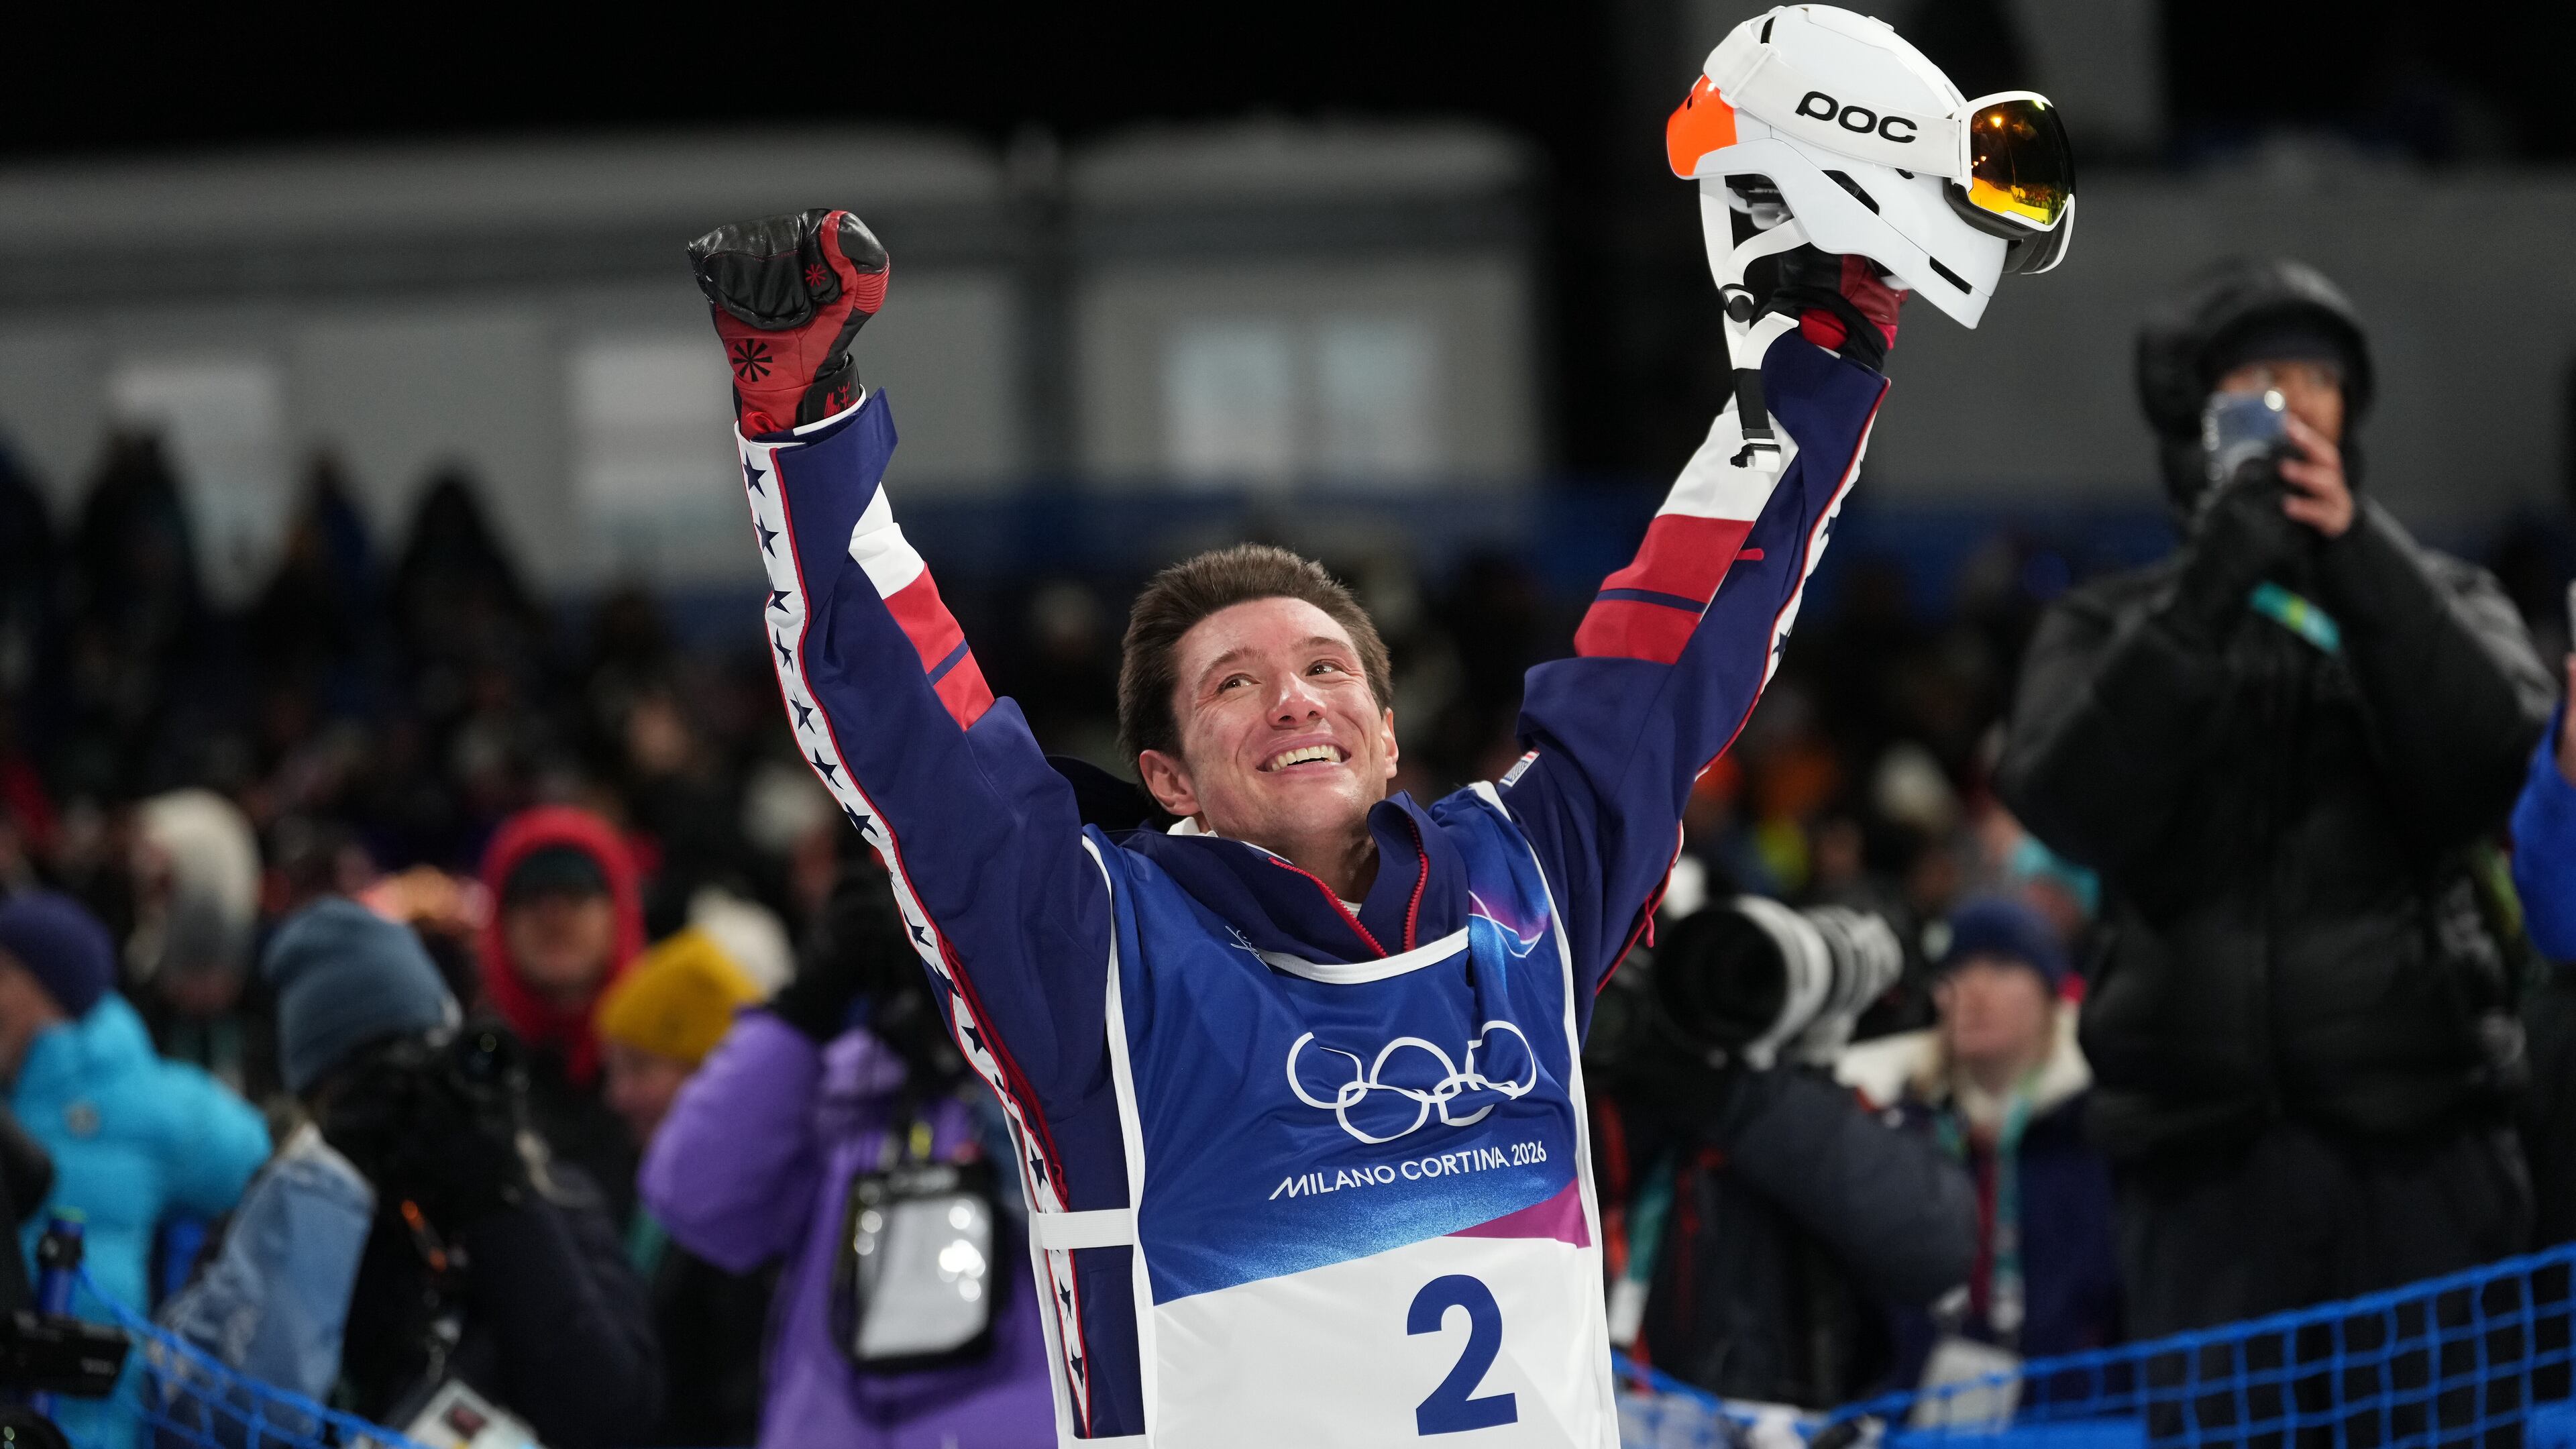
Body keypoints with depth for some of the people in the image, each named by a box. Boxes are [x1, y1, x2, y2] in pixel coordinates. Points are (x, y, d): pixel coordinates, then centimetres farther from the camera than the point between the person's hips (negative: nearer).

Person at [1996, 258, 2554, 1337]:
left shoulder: (2439, 600, 17)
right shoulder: (2109, 629, 15)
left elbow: (2493, 764, -3)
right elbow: (2068, 806, -3)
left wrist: (2358, 554, -12)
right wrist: (2203, 598, -12)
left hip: (2420, 1136, 0)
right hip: (2203, 1138, 0)